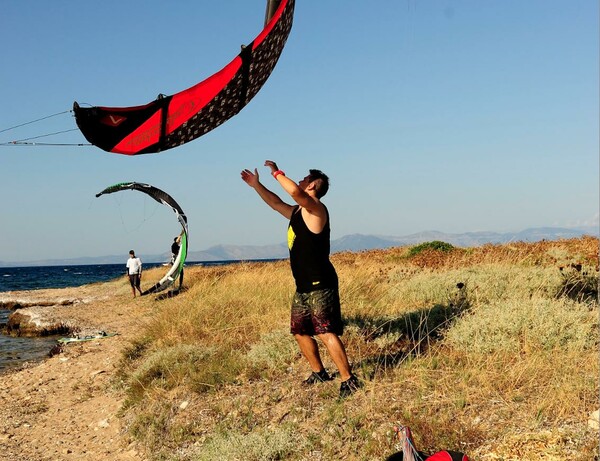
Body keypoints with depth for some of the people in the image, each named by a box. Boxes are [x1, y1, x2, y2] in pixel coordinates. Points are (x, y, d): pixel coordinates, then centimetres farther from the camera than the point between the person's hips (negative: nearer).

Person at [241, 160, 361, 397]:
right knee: (300, 331, 15)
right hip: (303, 286, 10)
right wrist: (256, 185, 30)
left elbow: (295, 192, -30)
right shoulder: (298, 212, 16)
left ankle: (348, 380, -10)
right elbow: (277, 203, 33)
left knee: (326, 333, -15)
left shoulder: (316, 209, -12)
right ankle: (319, 373, 29)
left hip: (320, 284, -10)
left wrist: (276, 173, -17)